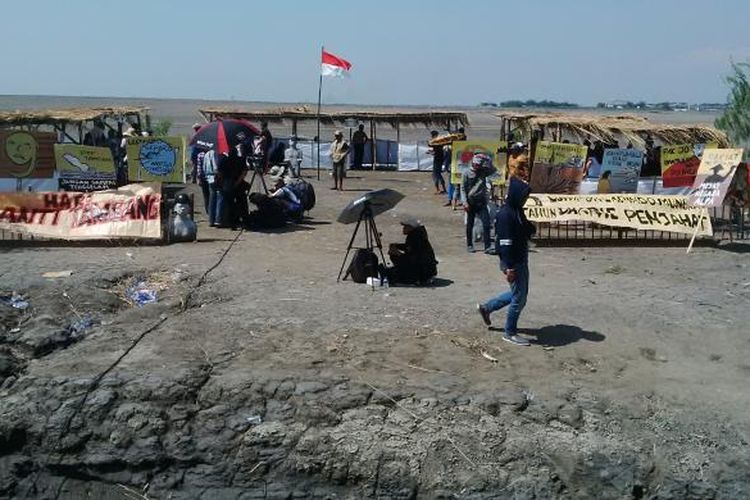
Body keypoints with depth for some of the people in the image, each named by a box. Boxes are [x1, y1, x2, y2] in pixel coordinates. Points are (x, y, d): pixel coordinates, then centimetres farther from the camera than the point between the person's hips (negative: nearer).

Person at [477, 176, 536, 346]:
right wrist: (509, 267, -24)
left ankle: (486, 307, 34)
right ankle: (510, 333, 16)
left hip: (521, 260, 10)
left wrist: (530, 229, 3)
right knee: (519, 298, 0)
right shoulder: (505, 215, -21)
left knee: (519, 293, 22)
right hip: (513, 263, -10)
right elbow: (505, 243, -23)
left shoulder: (517, 211, 9)